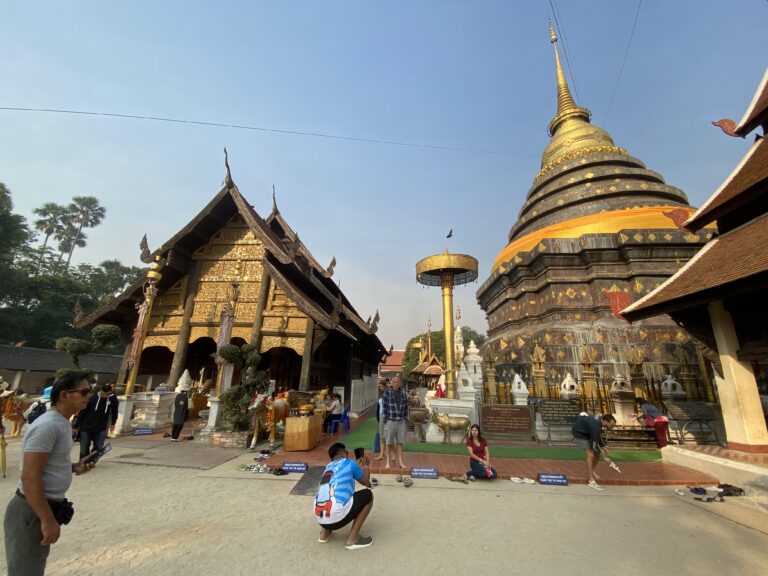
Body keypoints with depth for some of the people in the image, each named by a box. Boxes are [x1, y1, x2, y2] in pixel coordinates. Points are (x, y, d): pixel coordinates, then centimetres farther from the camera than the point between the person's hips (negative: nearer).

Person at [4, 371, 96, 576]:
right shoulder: (48, 425, -24)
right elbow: (30, 477, -26)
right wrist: (48, 520, -23)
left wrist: (74, 467, 2)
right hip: (30, 512, -10)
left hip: (44, 507, 10)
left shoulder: (61, 423, 8)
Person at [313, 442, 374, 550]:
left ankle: (325, 533, 23)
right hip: (336, 516, -7)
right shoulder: (349, 463, 7)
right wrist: (366, 467, 40)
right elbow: (367, 483, 22)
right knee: (367, 495, 13)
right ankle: (353, 539, 8)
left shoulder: (328, 467, 23)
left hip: (319, 517, 7)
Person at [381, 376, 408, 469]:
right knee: (389, 442, 5)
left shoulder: (403, 394, 7)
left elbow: (406, 408, 10)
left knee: (400, 442, 8)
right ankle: (388, 462, 15)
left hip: (401, 421, 3)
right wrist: (385, 419, -8)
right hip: (390, 421, -3)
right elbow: (384, 406, -5)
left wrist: (406, 420, 7)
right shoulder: (387, 392, -4)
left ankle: (400, 462, 18)